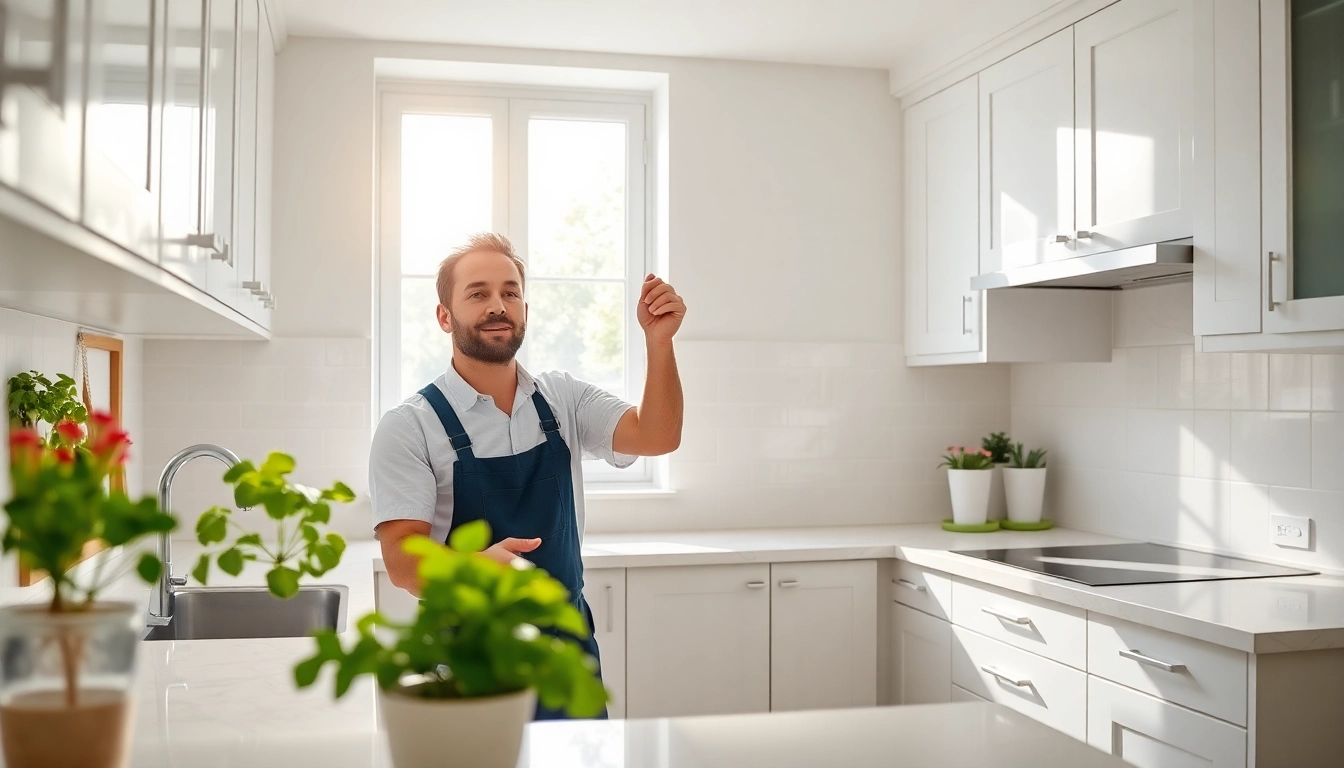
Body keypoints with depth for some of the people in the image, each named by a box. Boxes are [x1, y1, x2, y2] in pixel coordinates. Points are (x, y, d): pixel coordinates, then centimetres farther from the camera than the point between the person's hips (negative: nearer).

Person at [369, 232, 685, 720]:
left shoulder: (564, 401, 5)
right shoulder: (410, 427, -9)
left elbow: (656, 438, -8)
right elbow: (402, 561, -17)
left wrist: (658, 341, -23)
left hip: (569, 649, 4)